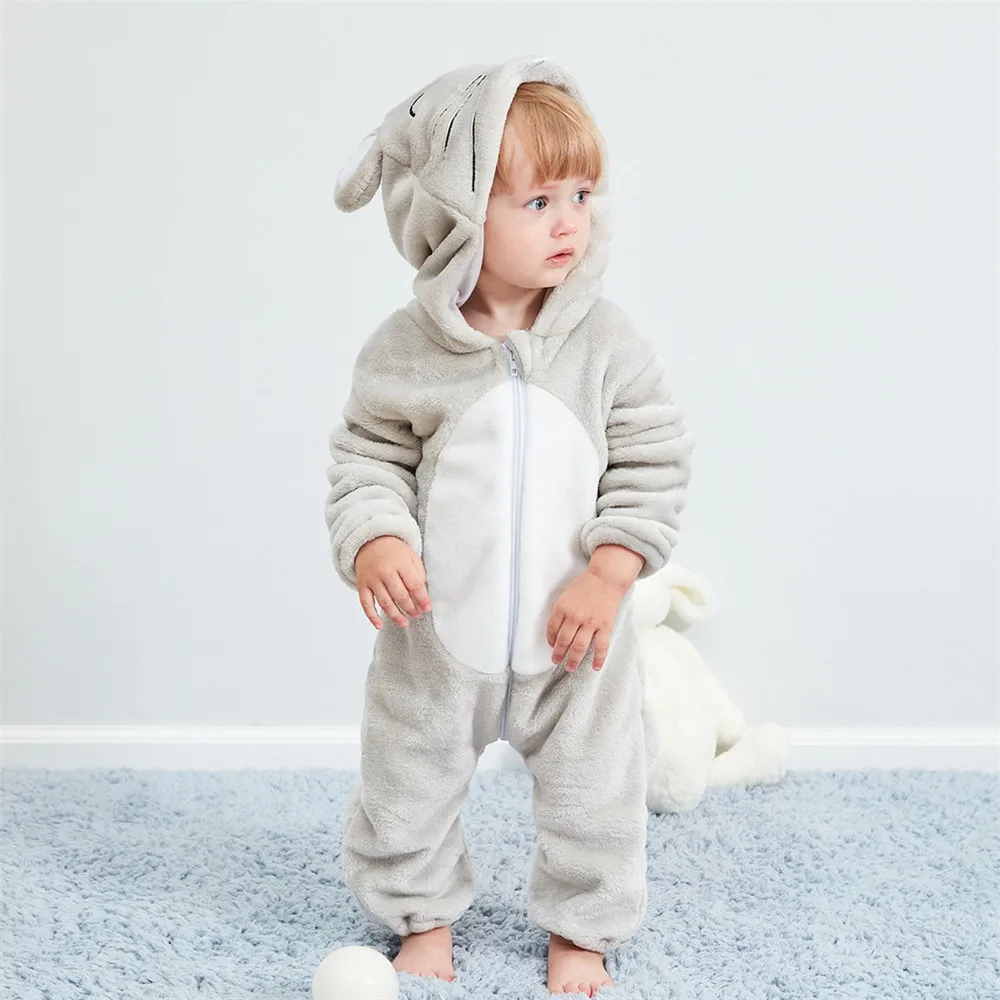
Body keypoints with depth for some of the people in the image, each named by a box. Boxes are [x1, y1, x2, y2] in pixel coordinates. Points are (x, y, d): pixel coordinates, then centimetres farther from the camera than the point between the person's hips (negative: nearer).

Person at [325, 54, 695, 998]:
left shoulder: (606, 340, -9)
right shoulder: (406, 349, -11)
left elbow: (655, 461, -6)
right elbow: (367, 457, -1)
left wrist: (609, 573, -14)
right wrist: (373, 540, -19)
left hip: (573, 630, 0)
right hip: (439, 629, 0)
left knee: (593, 793, 13)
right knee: (408, 785, 15)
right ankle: (424, 918, 41)